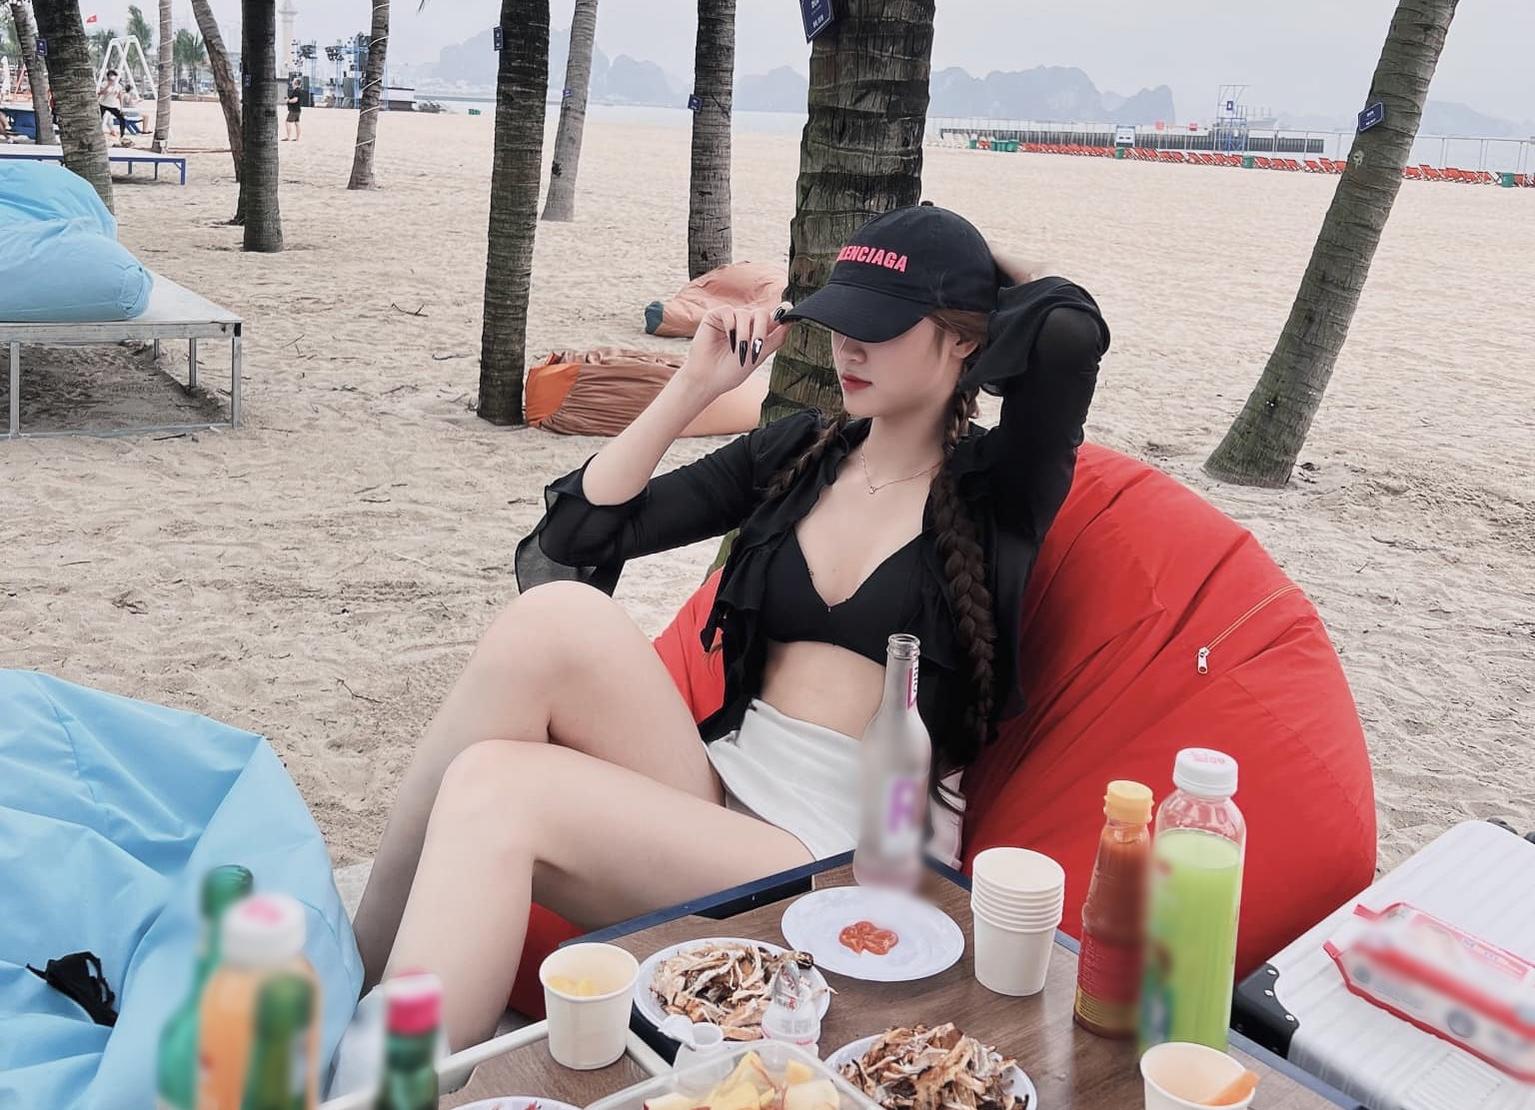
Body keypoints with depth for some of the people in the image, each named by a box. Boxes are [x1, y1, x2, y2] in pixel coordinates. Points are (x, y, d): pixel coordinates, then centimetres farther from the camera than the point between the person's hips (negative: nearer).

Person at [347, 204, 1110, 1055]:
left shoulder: (996, 487, 1)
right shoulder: (796, 452, 14)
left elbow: (1073, 332, -20)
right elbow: (577, 536, 12)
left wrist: (991, 282, 3)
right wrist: (693, 387, 5)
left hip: (850, 854, -5)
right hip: (725, 787, 5)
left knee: (493, 791, -25)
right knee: (558, 614, -24)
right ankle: (366, 967, -18)